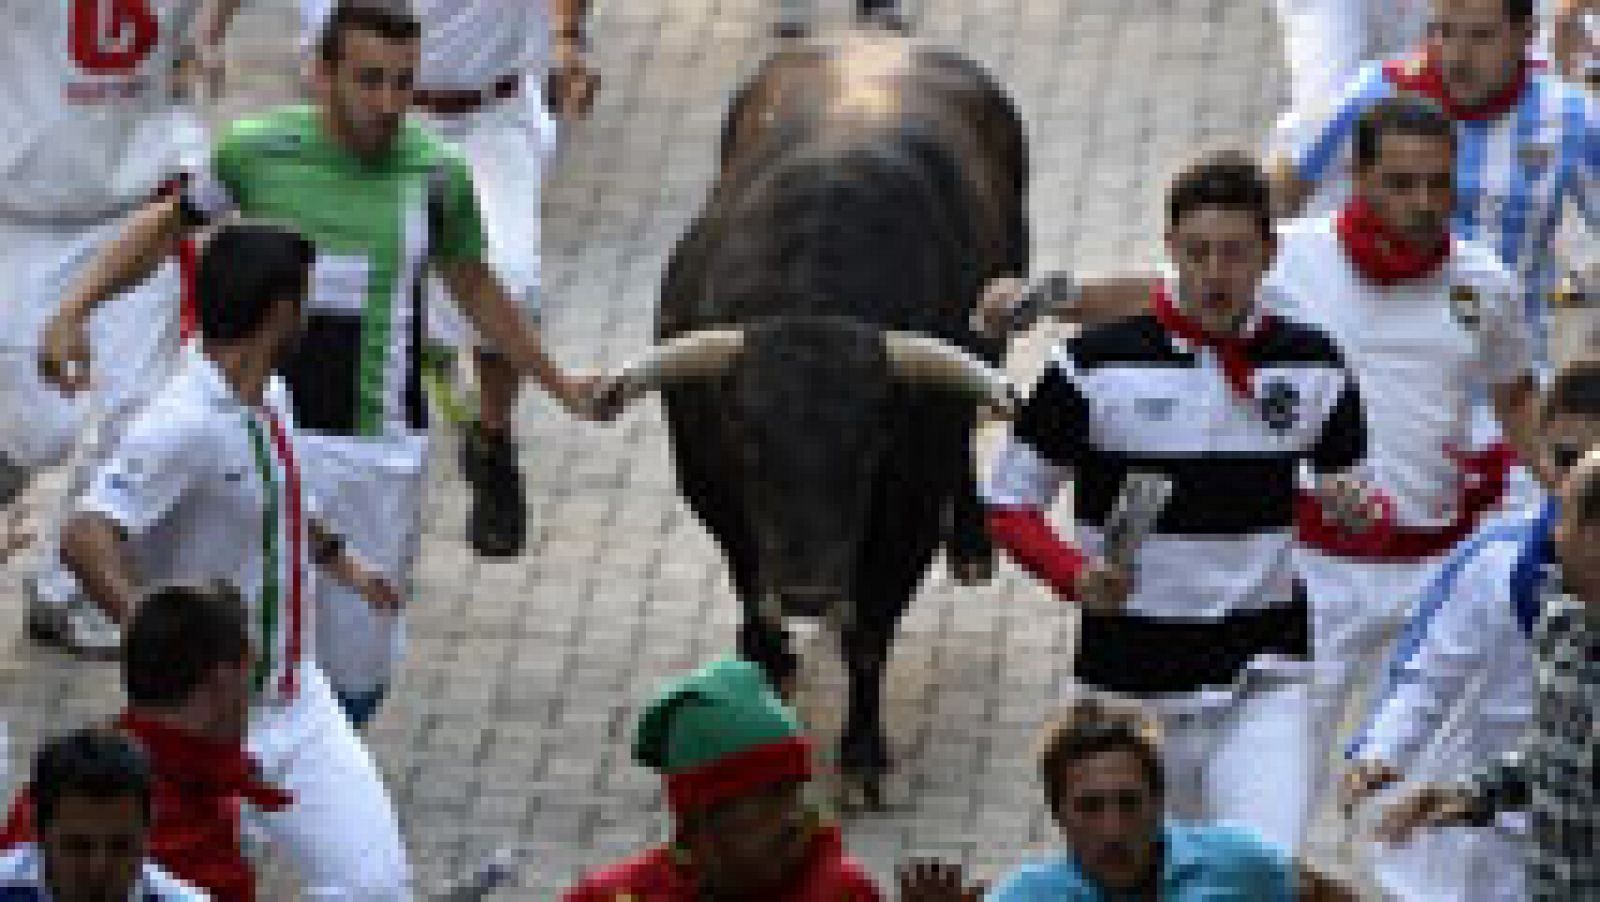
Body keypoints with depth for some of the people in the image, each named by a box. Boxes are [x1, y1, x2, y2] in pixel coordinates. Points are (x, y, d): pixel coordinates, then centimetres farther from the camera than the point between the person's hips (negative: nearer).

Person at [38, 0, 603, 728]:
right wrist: (74, 312, 6)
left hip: (380, 450, 1)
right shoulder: (257, 151, -5)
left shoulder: (435, 175, -2)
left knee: (358, 669, 5)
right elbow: (166, 225, 12)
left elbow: (475, 291, 16)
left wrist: (561, 386, 21)